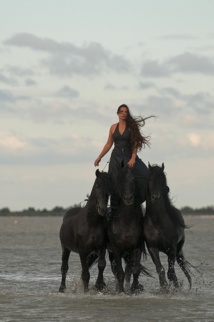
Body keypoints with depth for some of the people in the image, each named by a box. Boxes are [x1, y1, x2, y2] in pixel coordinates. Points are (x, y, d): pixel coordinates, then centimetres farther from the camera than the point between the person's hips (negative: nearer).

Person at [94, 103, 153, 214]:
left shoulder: (132, 127, -1)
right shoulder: (113, 127, 9)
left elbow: (135, 144, -7)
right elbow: (108, 144, 16)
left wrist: (133, 158, -19)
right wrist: (99, 157, 14)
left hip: (129, 156, -2)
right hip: (116, 158, 2)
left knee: (144, 175, -23)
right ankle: (115, 211, 7)